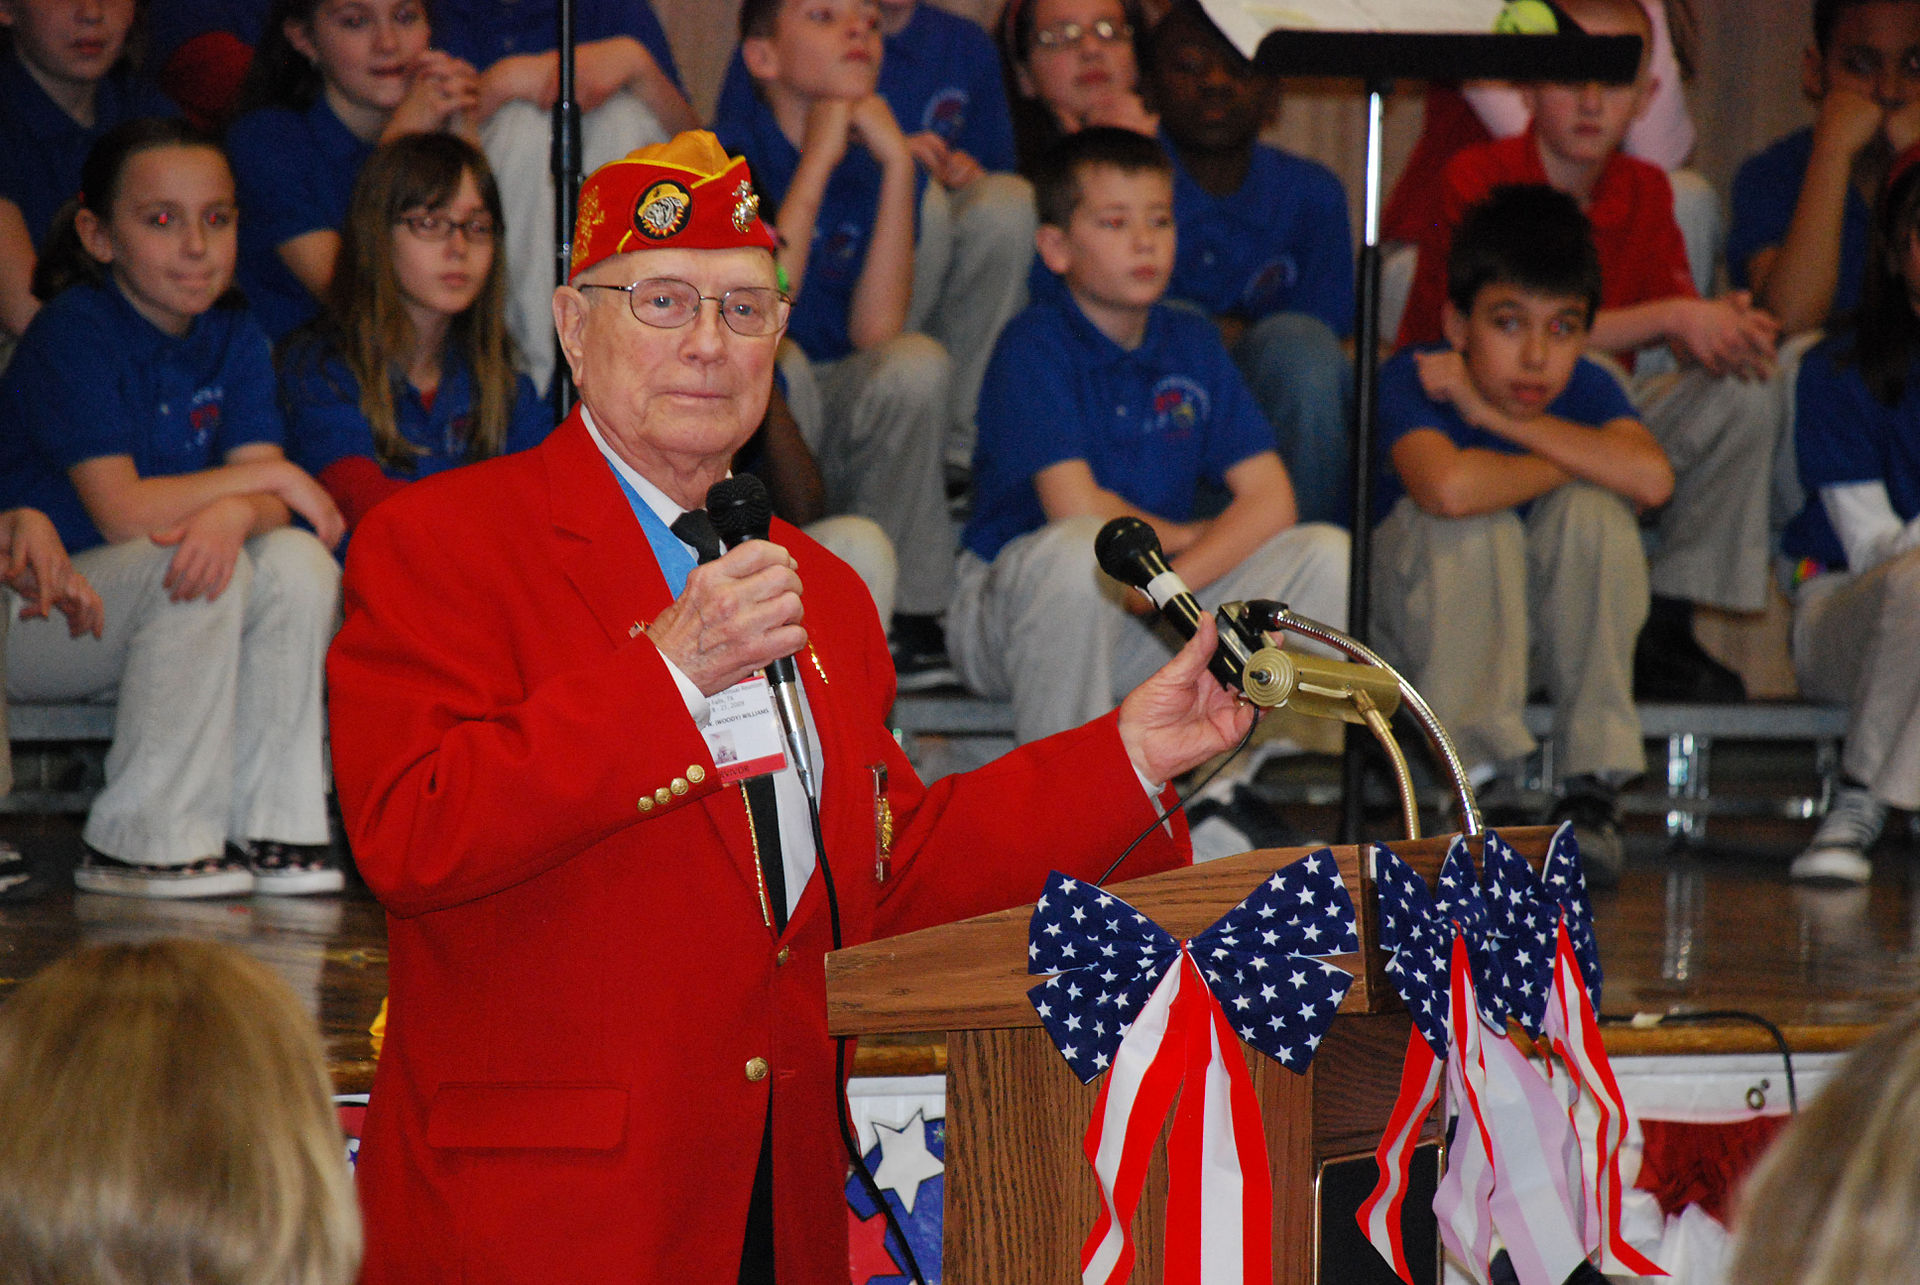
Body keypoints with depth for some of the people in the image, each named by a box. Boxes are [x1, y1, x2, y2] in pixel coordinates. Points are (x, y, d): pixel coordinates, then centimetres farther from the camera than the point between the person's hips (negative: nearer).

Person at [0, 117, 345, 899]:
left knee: (298, 562, -18)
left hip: (146, 618, 6)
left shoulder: (233, 340, 4)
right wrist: (267, 479, -17)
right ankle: (142, 843, -24)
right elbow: (120, 511, -25)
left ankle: (265, 829, -15)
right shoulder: (74, 335, -16)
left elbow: (270, 501, -9)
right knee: (191, 576, -32)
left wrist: (232, 513, -34)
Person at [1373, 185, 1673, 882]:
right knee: (1471, 521, -31)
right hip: (1422, 629, -3)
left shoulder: (1586, 388, -13)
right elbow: (1448, 485, -46)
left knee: (1593, 510, -25)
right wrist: (1564, 464, -26)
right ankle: (1474, 774, -27)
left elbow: (1652, 478, -35)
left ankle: (1592, 787, -20)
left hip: (1546, 629, 3)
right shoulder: (1412, 379, -23)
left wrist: (1499, 417, -30)